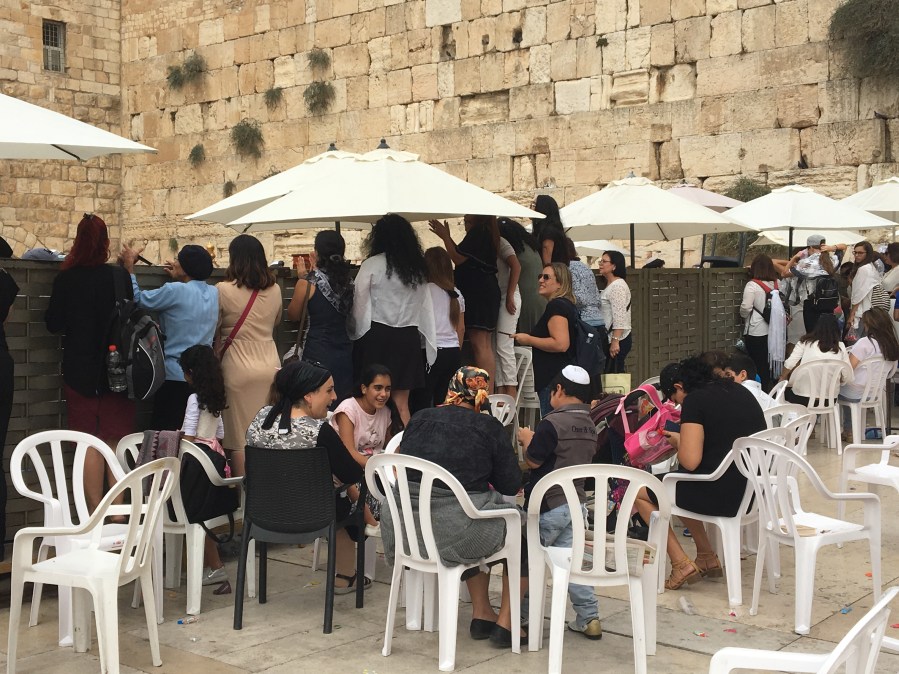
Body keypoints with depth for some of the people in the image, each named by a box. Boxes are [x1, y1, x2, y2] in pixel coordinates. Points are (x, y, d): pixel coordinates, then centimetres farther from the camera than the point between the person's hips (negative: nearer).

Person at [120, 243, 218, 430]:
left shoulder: (175, 291, -15)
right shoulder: (213, 293, 4)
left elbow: (138, 299, -4)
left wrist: (129, 266, 7)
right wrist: (178, 278, 30)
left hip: (175, 376, -6)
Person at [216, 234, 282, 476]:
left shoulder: (223, 290, -11)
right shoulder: (274, 290, 2)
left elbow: (214, 330, 1)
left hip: (237, 367, -4)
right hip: (270, 364, 4)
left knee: (239, 437, 4)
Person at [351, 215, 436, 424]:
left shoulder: (372, 265, -6)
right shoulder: (418, 268, 7)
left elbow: (359, 305, -3)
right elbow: (426, 308, 8)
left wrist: (356, 334, 10)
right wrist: (428, 343, 14)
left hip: (377, 336, -4)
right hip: (409, 336, 4)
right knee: (401, 403, 8)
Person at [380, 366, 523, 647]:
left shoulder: (419, 419, 9)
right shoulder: (489, 427, -1)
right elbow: (511, 485, 0)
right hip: (454, 531, -5)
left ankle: (481, 614, 33)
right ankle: (506, 622, 18)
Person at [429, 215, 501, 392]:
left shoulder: (477, 232, -12)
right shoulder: (489, 233, 18)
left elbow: (459, 258, -14)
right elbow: (466, 256, 22)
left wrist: (445, 236, -6)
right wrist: (447, 237, 22)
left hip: (477, 292, -10)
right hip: (489, 291, 10)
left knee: (479, 346, -12)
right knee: (486, 346, 11)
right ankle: (489, 391, 14)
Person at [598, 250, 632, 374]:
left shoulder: (618, 286, -13)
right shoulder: (610, 285, 19)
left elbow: (619, 317, -20)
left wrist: (615, 341, -24)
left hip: (618, 340, -10)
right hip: (611, 338, 10)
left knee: (611, 375, -10)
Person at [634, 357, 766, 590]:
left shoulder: (695, 400, -13)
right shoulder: (739, 391, 10)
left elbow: (690, 461, -20)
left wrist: (678, 441, 1)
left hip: (721, 495, -8)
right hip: (753, 490, 8)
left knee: (639, 491, 10)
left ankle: (681, 564, 5)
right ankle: (707, 558, 28)